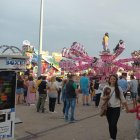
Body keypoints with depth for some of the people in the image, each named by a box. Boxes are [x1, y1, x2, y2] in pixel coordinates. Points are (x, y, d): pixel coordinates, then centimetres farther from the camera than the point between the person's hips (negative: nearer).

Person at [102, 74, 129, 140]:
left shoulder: (119, 88, -6)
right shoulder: (106, 87, -3)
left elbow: (122, 99, 1)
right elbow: (102, 96, 7)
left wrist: (127, 107, 6)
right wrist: (104, 98, -16)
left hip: (116, 108, -2)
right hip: (108, 108, 2)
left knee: (113, 124, -8)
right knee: (110, 124, 12)